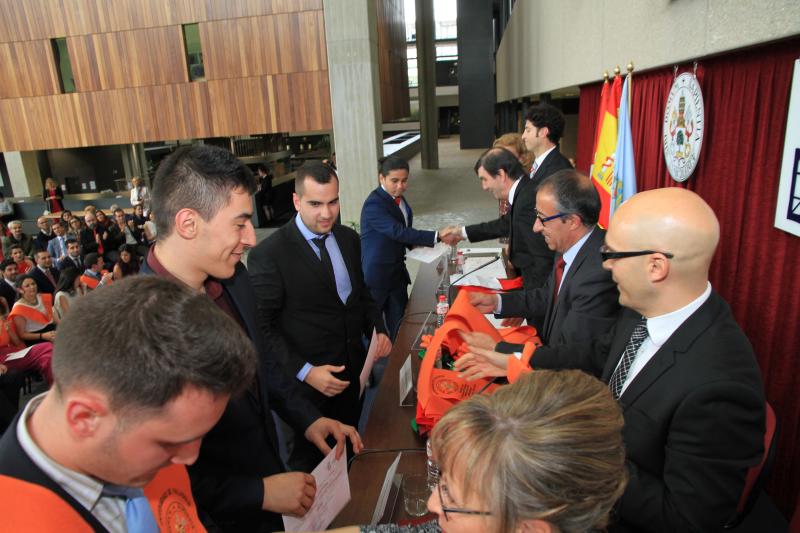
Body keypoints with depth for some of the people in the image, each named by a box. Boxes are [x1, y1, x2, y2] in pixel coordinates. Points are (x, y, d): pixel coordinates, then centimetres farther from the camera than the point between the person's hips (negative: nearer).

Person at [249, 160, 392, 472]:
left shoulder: (349, 239, 2)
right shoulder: (268, 254, -18)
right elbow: (262, 328, -15)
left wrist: (377, 330, -2)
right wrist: (305, 372, -20)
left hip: (353, 373, 6)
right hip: (307, 383, -6)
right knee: (310, 461, 15)